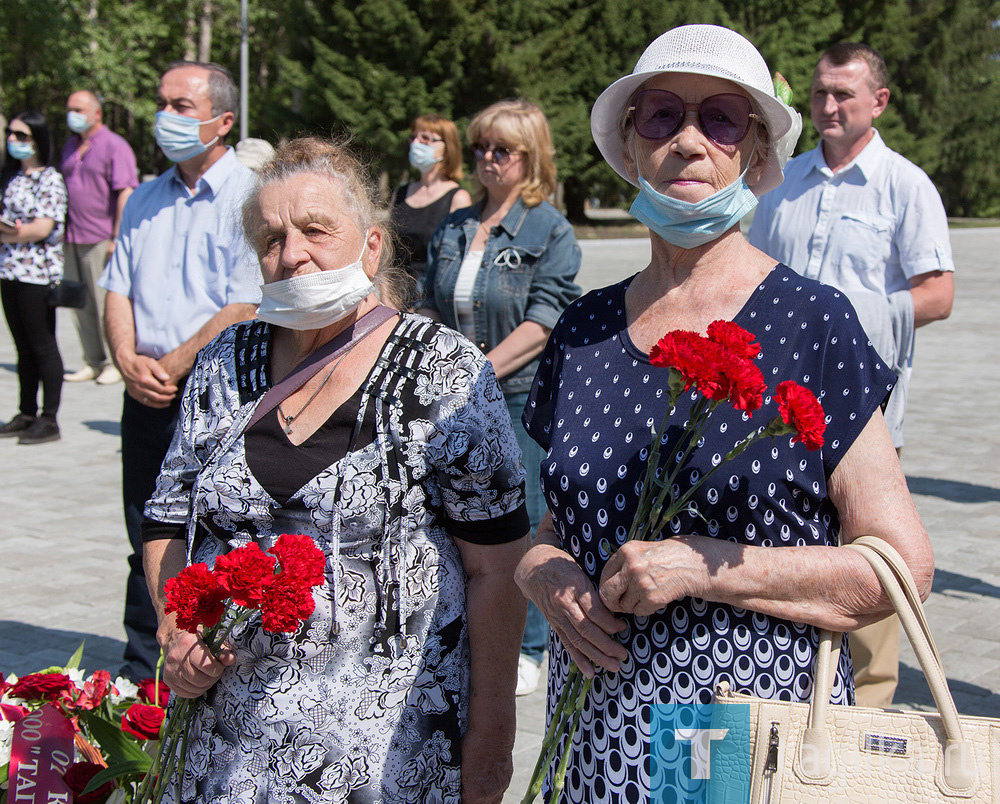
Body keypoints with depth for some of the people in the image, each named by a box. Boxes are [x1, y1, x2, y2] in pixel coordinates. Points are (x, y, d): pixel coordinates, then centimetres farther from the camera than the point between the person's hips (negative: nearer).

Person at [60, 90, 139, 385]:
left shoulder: (114, 146, -5)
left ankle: (114, 363, 5)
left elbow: (125, 193, -12)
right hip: (72, 239, 7)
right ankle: (93, 362, 14)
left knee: (106, 304, -3)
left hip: (101, 239, -7)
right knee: (81, 304, 7)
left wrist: (117, 237, -17)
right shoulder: (70, 147, 17)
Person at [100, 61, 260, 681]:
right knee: (148, 543, 12)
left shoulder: (249, 200, -7)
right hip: (147, 396, 6)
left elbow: (246, 311, -15)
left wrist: (170, 366, -12)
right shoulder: (146, 200, 14)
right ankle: (141, 679, 23)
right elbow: (118, 291, 13)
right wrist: (129, 361, -6)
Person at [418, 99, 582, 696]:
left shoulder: (550, 231, -4)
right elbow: (430, 310, 17)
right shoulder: (453, 230, 13)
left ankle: (527, 651, 14)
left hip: (522, 395, -5)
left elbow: (541, 326, -12)